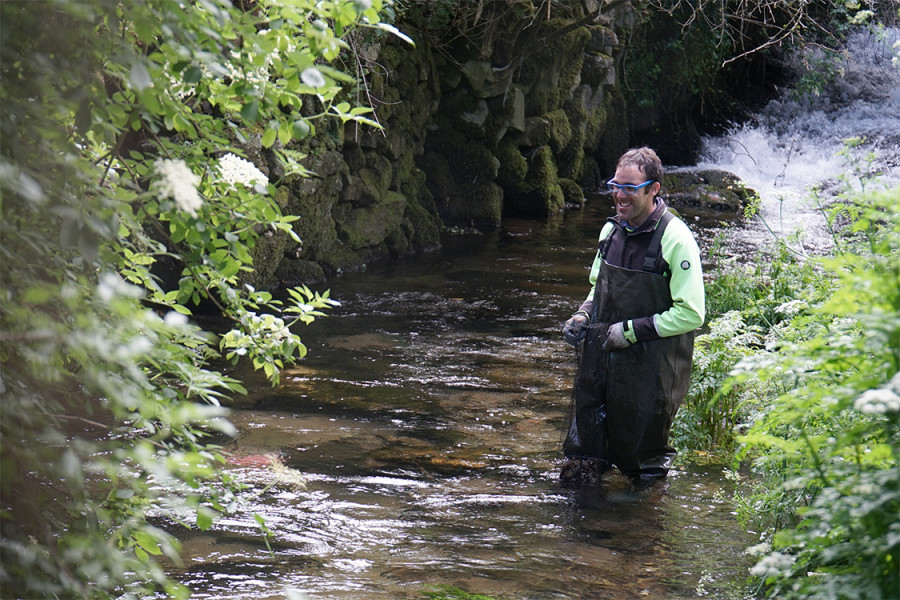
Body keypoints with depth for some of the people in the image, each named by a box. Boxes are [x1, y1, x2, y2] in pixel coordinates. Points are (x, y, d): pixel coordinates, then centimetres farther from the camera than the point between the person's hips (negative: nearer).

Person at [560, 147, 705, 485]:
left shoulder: (675, 239, -15)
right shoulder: (611, 230, 7)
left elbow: (691, 314, -18)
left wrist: (631, 330, -17)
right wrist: (582, 316, 4)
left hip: (650, 366, -6)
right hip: (600, 361, 6)